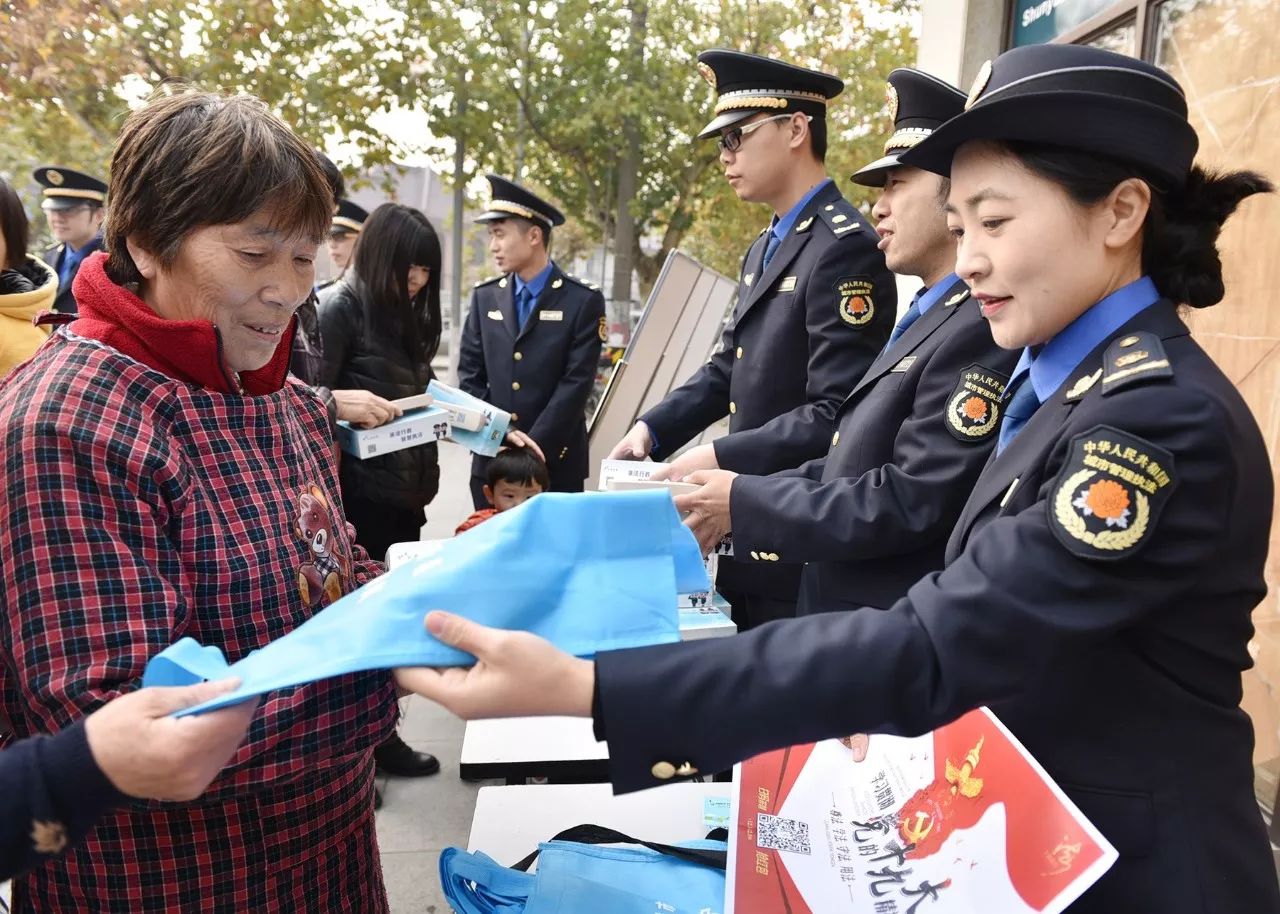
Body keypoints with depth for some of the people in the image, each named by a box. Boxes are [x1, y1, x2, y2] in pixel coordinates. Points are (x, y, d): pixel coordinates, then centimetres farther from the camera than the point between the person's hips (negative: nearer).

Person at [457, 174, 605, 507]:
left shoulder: (583, 301, -4)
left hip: (556, 463, -3)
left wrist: (533, 446, -16)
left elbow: (576, 383, -11)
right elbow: (470, 375, 6)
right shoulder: (485, 296, 8)